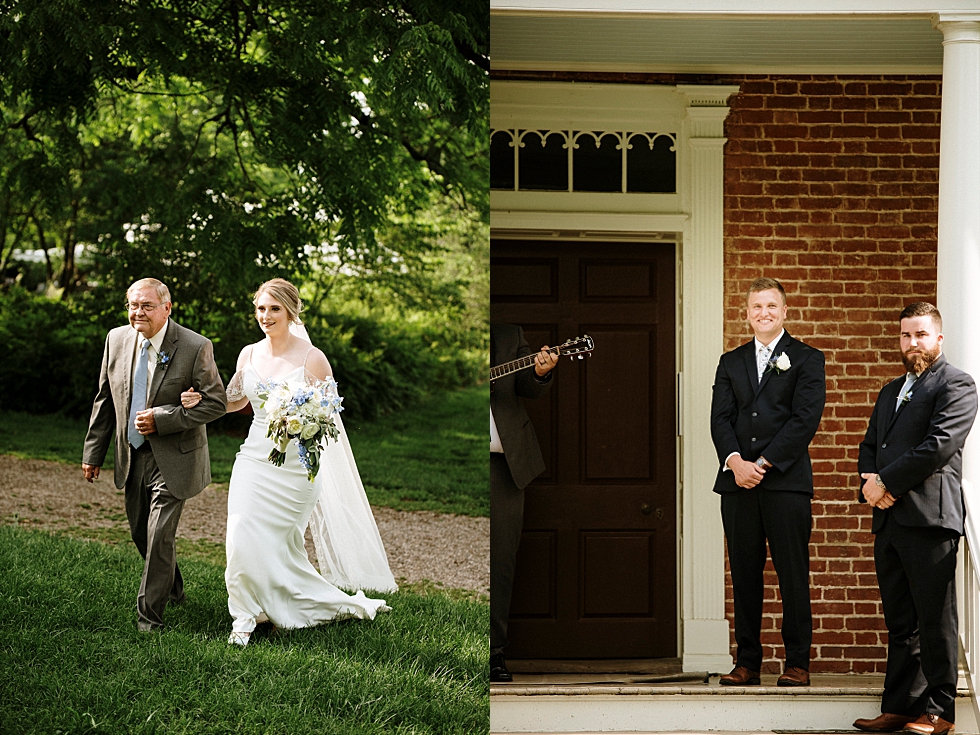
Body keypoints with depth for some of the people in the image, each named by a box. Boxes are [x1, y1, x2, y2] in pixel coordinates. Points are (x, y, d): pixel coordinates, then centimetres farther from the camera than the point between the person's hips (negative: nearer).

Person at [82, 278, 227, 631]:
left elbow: (215, 403, -14)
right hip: (132, 456, 6)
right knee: (141, 533, 18)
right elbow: (105, 400, 9)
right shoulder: (117, 339, 0)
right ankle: (173, 588, 43)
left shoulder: (196, 347, -15)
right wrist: (93, 452, 8)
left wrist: (160, 419, -22)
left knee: (159, 536, -9)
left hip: (173, 458, -6)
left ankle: (150, 616, 2)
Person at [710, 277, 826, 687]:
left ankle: (797, 664, 1)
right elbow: (720, 418, 8)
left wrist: (763, 463, -11)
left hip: (786, 480, -4)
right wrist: (734, 461, -10)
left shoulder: (806, 359, 5)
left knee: (793, 575, -4)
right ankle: (747, 662, 8)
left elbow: (806, 418, -5)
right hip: (738, 483, 4)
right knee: (744, 575, 4)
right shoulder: (731, 362, 17)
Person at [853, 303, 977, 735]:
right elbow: (869, 446, 23)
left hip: (929, 518, -8)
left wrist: (887, 483, -12)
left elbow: (939, 444, -14)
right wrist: (870, 482, 1)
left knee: (934, 621, -5)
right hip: (888, 519, 8)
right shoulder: (891, 391, 25)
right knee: (900, 622, 9)